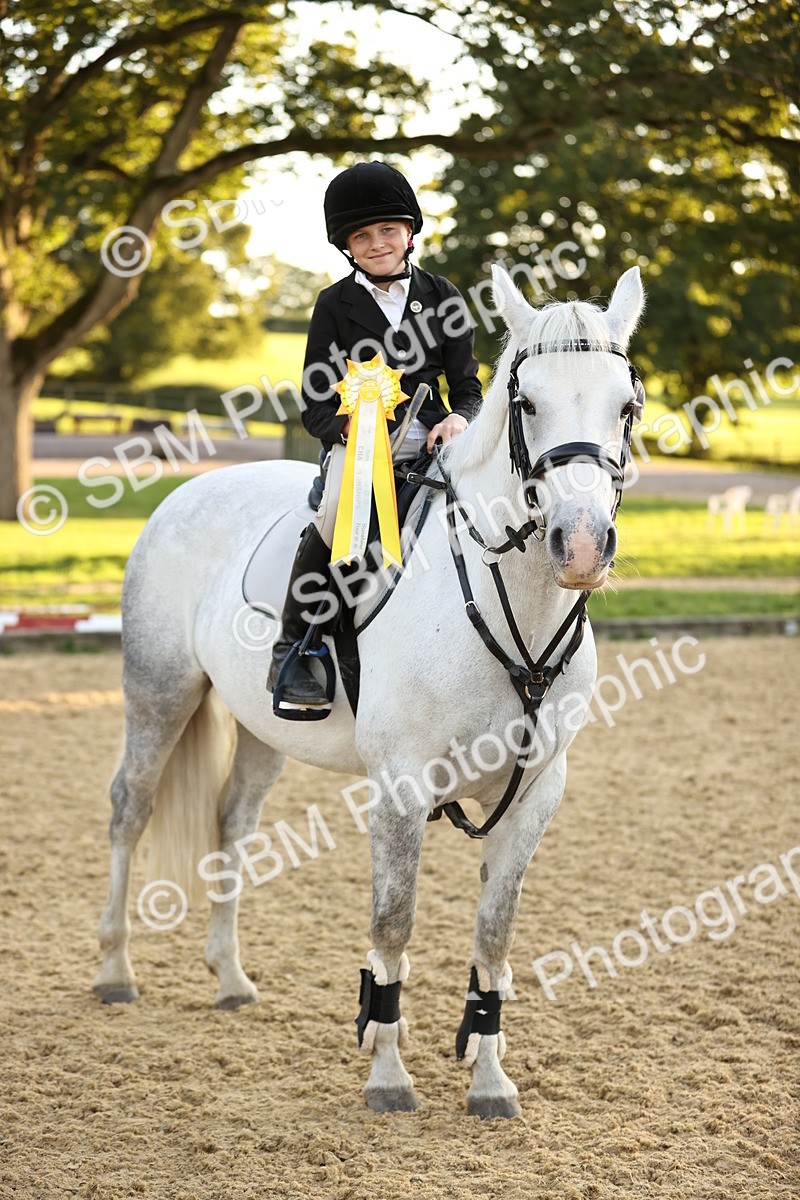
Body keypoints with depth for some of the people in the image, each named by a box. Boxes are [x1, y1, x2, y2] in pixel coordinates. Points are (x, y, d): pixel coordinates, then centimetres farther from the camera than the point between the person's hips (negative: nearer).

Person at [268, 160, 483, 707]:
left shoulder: (442, 296, 12)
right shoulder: (336, 303, 8)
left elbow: (467, 385, 12)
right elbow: (316, 404, 6)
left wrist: (460, 418, -11)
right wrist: (347, 426, -17)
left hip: (433, 440, 2)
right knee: (338, 518, -34)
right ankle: (292, 648, -19)